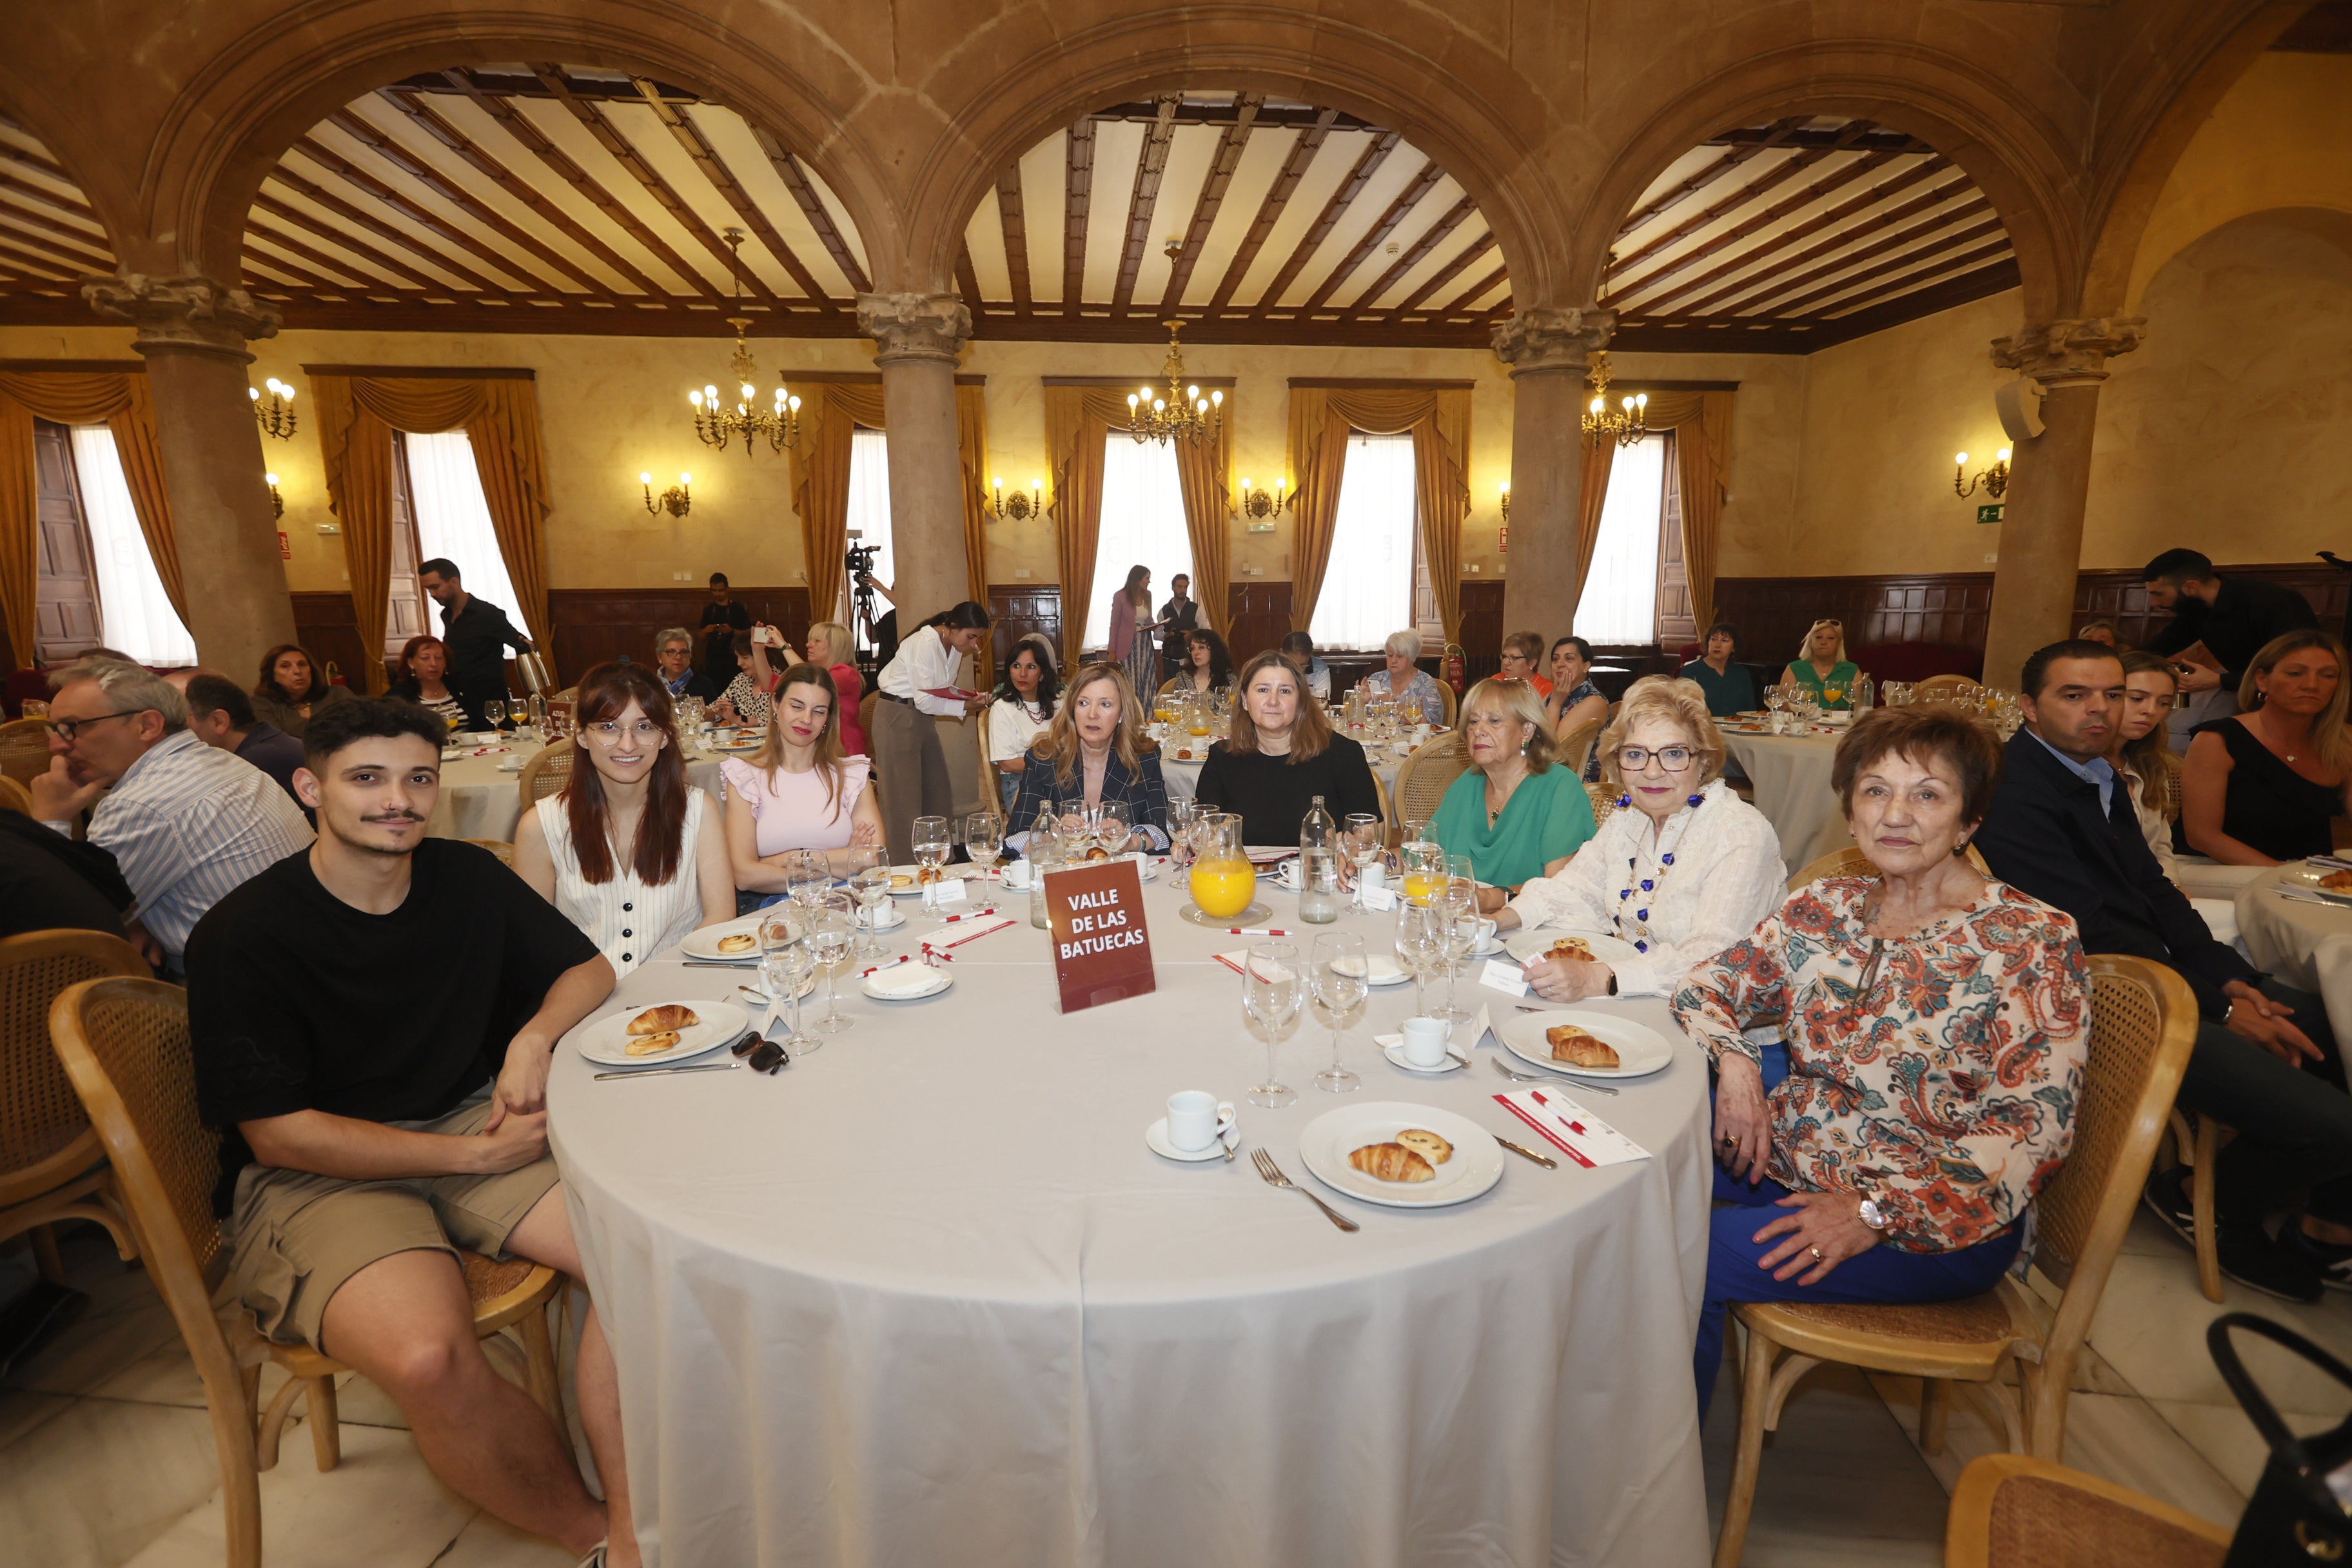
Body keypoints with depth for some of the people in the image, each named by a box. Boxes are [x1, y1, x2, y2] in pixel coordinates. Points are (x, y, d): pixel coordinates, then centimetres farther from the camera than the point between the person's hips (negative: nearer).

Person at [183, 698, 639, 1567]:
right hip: (314, 1170, -4)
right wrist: (474, 1155, -15)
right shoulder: (242, 935, -11)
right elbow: (278, 1135, -12)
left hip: (469, 1121, 4)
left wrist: (532, 1038, -10)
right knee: (429, 1358, -33)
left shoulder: (467, 877, 1)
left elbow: (587, 967, 11)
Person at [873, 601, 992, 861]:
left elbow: (946, 690, 7)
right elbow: (925, 701, -22)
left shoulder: (955, 647, 5)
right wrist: (965, 707, -20)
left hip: (922, 719, 9)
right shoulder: (926, 644, -22)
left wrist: (973, 699, -10)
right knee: (904, 798, -5)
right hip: (898, 717, -9)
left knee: (938, 793, 11)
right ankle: (902, 866, 2)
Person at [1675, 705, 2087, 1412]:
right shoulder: (1826, 908, 3)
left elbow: (2035, 1124, -17)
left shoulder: (2032, 942, -12)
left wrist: (1879, 1213, -23)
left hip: (1937, 1220, -5)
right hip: (1787, 1155, 5)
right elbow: (1709, 984, 7)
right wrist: (1734, 1062, -14)